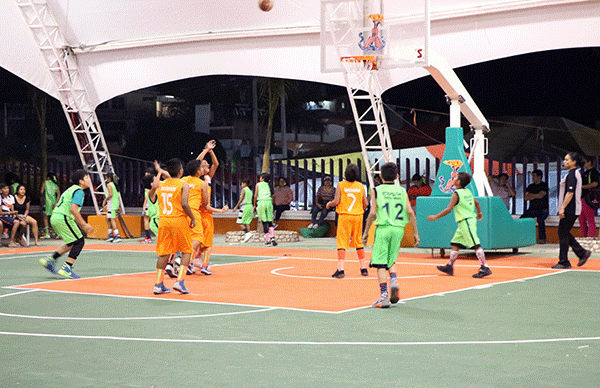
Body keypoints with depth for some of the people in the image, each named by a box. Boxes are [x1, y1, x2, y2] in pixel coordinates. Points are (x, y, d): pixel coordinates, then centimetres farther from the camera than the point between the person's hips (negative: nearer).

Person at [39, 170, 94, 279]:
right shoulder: (79, 191, -10)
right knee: (79, 241, -4)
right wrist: (84, 225, -19)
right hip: (63, 218, -10)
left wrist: (82, 224, 27)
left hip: (55, 217, 10)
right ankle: (66, 269, -9)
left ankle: (50, 260, 16)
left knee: (73, 243, 18)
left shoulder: (71, 189, 22)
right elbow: (73, 209, -23)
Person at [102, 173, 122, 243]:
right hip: (116, 204, 9)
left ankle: (117, 236, -19)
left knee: (112, 220, -11)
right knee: (108, 219, 17)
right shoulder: (115, 184, 16)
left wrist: (105, 200, -6)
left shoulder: (109, 185, -9)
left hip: (111, 205, -9)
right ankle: (110, 235, 18)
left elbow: (110, 194, -19)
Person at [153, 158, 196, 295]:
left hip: (163, 220, 5)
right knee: (186, 251, 8)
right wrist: (193, 218, -8)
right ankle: (180, 281, -2)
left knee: (163, 253, 9)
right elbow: (184, 204, -18)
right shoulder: (183, 185, -8)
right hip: (179, 219, -5)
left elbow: (159, 203, 15)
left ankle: (158, 284, 8)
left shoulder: (161, 185, 10)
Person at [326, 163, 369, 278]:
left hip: (344, 216, -3)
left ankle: (340, 269, -13)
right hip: (358, 216, 3)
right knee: (359, 242, 15)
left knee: (341, 243, -3)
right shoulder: (360, 186, 3)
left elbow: (336, 201, -11)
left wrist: (329, 204, 10)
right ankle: (363, 268, 19)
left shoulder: (341, 185, -6)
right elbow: (365, 203, 5)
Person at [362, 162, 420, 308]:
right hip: (398, 229, 3)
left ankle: (384, 296, -10)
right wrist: (416, 233, 5)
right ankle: (393, 280, -7)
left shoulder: (376, 191, 1)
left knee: (380, 263, 0)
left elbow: (372, 213, -6)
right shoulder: (402, 191, 9)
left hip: (383, 228, -3)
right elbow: (410, 212, 1)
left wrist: (366, 232, 2)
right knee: (391, 260, 21)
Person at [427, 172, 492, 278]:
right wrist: (479, 213, 44)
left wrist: (436, 217, -11)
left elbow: (449, 209, -18)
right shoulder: (468, 192, 11)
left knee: (475, 245, -10)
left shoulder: (456, 194, -13)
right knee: (455, 244, 12)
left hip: (466, 222, -9)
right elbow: (476, 202, 25)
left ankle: (485, 268, -11)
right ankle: (449, 267, 17)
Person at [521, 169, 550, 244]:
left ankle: (542, 238, -29)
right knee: (522, 219, -17)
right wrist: (536, 196, -6)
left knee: (540, 219, -35)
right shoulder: (530, 186, 18)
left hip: (542, 209, -6)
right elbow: (526, 197, 8)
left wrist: (530, 195, -1)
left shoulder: (544, 185, 0)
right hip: (532, 209, 6)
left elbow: (540, 195, -14)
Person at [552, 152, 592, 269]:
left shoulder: (572, 175, -15)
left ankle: (564, 262, -1)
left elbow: (570, 193, -22)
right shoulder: (576, 174, 17)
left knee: (563, 234, -5)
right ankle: (582, 253, 15)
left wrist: (562, 208, -22)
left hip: (570, 211, -10)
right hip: (572, 210, 10)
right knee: (564, 233, 14)